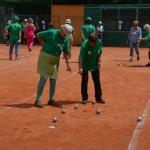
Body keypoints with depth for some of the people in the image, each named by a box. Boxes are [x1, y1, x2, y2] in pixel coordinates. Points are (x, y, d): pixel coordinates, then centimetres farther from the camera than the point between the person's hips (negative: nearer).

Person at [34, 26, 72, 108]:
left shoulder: (66, 39, 0)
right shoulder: (51, 33, -15)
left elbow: (65, 52, 7)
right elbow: (38, 35, -5)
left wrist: (67, 64, 5)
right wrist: (43, 45, -5)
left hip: (55, 59, 6)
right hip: (45, 57, -5)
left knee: (53, 79, 9)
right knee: (44, 78, -7)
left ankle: (51, 99, 21)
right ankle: (38, 99, -1)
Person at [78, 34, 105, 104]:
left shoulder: (99, 43, -17)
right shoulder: (84, 45, -30)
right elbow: (81, 57, -34)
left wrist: (99, 60, -3)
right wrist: (80, 68, -42)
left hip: (95, 65, 4)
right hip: (85, 65, -4)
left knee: (97, 81, 6)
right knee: (84, 81, 0)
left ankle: (98, 98, 16)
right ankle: (84, 98, 11)